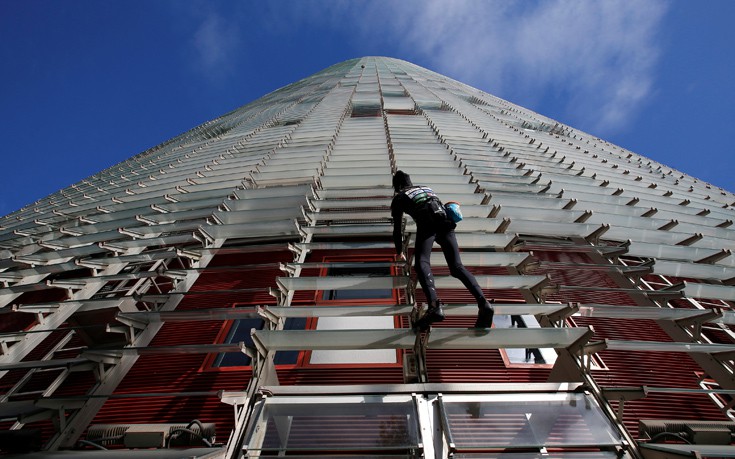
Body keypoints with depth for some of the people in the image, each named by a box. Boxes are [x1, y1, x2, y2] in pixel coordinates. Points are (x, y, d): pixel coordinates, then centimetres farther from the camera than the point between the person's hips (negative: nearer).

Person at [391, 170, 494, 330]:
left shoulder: (399, 197, 25)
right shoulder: (426, 188, 41)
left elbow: (398, 228, 27)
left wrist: (399, 251, 41)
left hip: (427, 223, -5)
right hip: (445, 221, 5)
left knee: (421, 263, -17)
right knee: (457, 266, -2)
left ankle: (434, 306, -42)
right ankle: (483, 303, -22)